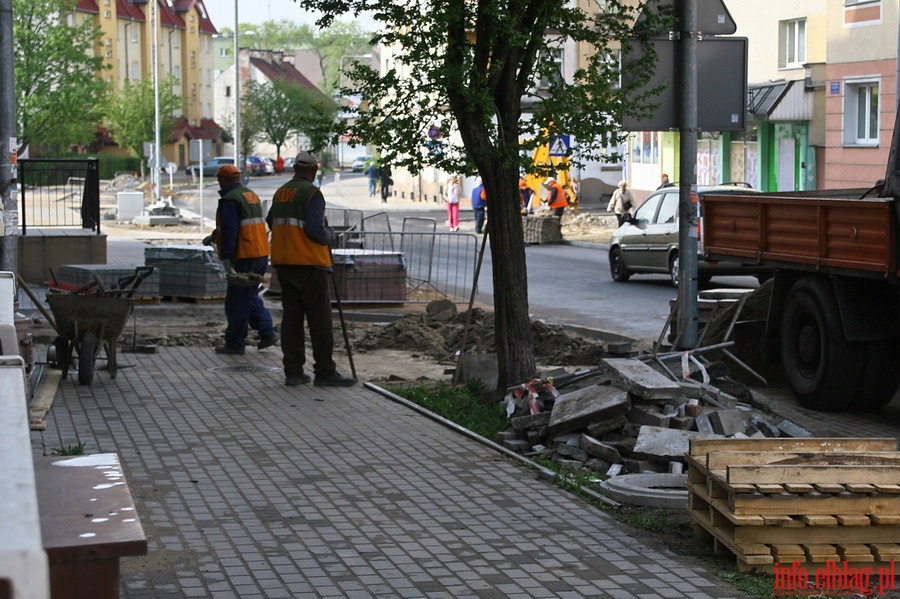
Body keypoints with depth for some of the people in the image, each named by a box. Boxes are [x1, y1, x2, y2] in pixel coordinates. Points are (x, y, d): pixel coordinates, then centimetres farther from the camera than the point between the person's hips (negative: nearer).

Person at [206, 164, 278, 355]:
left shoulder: (229, 199, -12)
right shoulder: (252, 195, 18)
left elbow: (230, 230, -20)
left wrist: (225, 257, -20)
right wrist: (214, 236, 40)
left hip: (244, 257, -9)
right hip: (261, 254, 9)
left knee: (237, 300, 0)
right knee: (250, 296, 20)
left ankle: (235, 343, 6)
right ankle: (267, 333, 15)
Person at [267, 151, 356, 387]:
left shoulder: (280, 193, 12)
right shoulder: (311, 193, -12)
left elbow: (271, 223, 20)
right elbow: (315, 230, -20)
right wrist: (330, 234, -1)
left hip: (283, 263, 7)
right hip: (309, 264, -7)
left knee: (291, 317, 9)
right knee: (319, 319, -3)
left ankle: (293, 372, 9)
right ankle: (325, 372, -2)